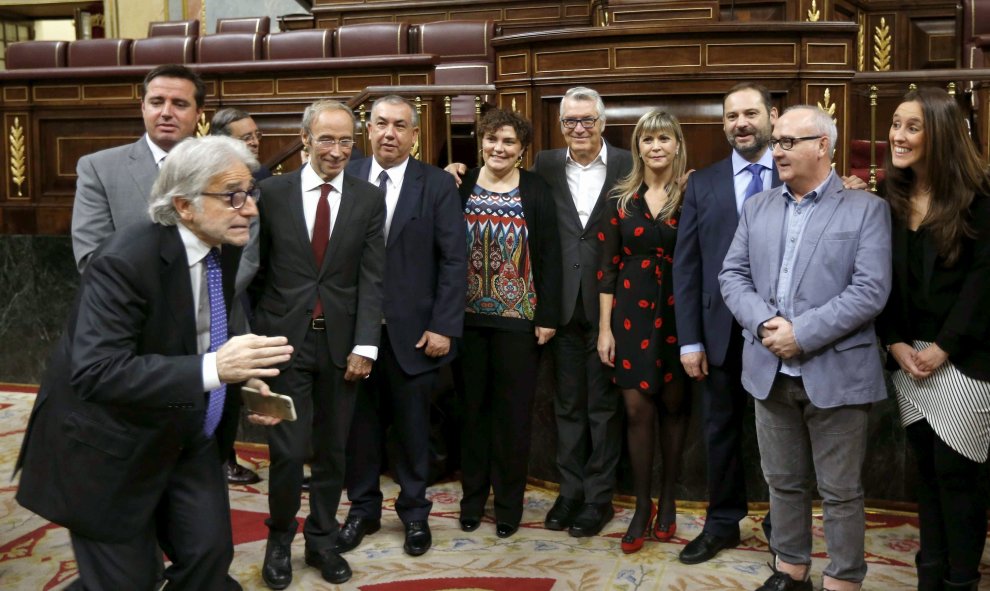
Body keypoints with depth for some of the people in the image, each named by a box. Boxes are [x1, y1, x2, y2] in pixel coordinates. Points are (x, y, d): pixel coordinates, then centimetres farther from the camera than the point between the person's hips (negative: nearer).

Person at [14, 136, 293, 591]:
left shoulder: (224, 246, -3)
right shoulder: (124, 262, -26)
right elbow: (95, 372, -35)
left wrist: (241, 375, -3)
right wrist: (211, 369, -42)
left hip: (185, 435, 7)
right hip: (111, 447, -6)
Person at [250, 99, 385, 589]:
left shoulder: (369, 199, 2)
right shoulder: (272, 192, 0)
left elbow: (372, 278, -2)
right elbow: (258, 269, 4)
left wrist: (364, 346, -9)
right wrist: (256, 332, 2)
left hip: (341, 341, 2)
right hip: (286, 338, -1)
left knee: (333, 450, 11)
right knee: (289, 451, -3)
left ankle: (321, 540, 28)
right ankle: (279, 538, 21)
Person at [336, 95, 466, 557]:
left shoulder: (438, 185, -2)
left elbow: (454, 260, -4)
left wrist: (443, 327, -9)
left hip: (412, 330, -1)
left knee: (412, 427, 10)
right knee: (359, 424, 12)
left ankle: (415, 513, 27)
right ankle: (363, 509, 29)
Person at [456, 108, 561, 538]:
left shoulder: (536, 192, -2)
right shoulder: (460, 187, 3)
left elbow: (549, 257, -3)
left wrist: (548, 317, -7)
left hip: (518, 318, -2)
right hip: (468, 317, 2)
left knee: (513, 411, 6)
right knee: (472, 407, 10)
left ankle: (508, 503, 19)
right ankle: (472, 497, 23)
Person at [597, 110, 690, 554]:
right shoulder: (621, 198, 4)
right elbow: (608, 265, 4)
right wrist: (604, 327, 1)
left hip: (678, 311, -1)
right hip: (631, 311, 1)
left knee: (673, 405, 7)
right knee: (637, 409, 1)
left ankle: (667, 501, 23)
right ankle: (642, 507, 14)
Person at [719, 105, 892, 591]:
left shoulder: (866, 208, -3)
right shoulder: (757, 207, 11)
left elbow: (870, 290, -13)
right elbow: (732, 275, 6)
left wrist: (802, 334, -19)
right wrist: (765, 323, -13)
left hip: (835, 373, -4)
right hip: (770, 370, 5)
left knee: (840, 492, 5)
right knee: (782, 482, 15)